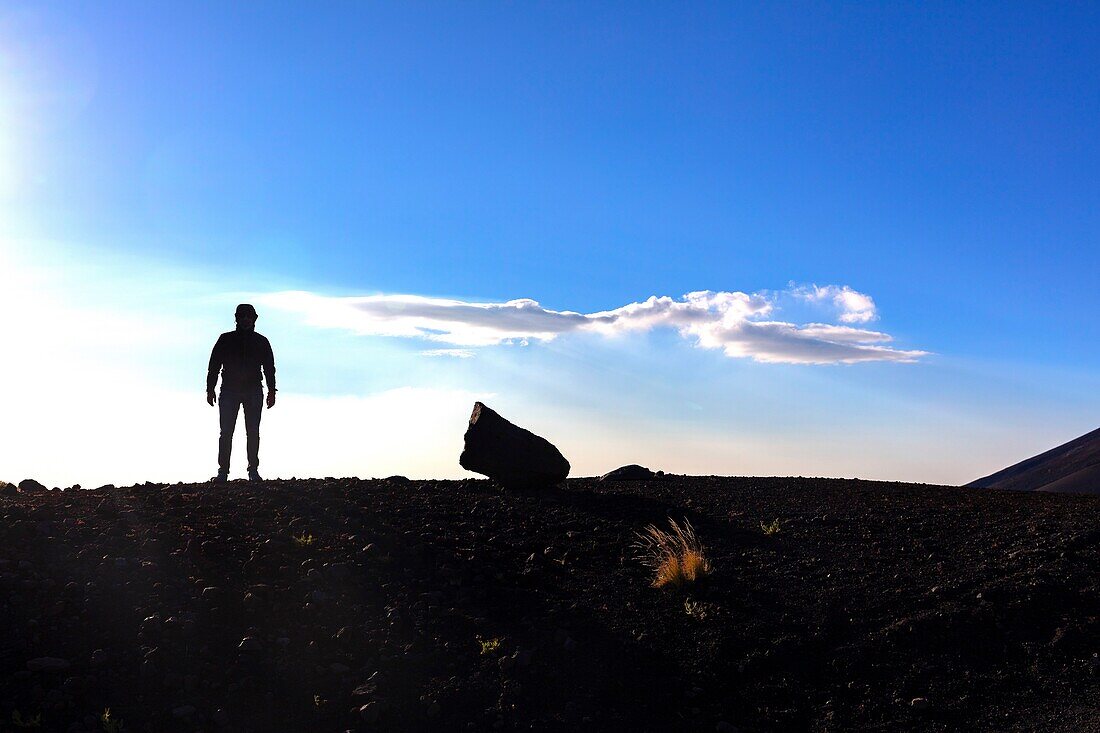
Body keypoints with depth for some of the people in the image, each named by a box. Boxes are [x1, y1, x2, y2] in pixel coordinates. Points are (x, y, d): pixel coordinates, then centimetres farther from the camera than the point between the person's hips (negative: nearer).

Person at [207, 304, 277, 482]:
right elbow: (214, 365, 7)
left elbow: (269, 368, 11)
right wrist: (210, 389, 0)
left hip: (254, 392, 1)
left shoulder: (261, 342, 11)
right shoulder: (225, 340, 8)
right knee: (226, 432, -4)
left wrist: (271, 391, 2)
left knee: (253, 433, -1)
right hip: (229, 391, 0)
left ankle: (253, 470, 3)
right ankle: (223, 471, -2)